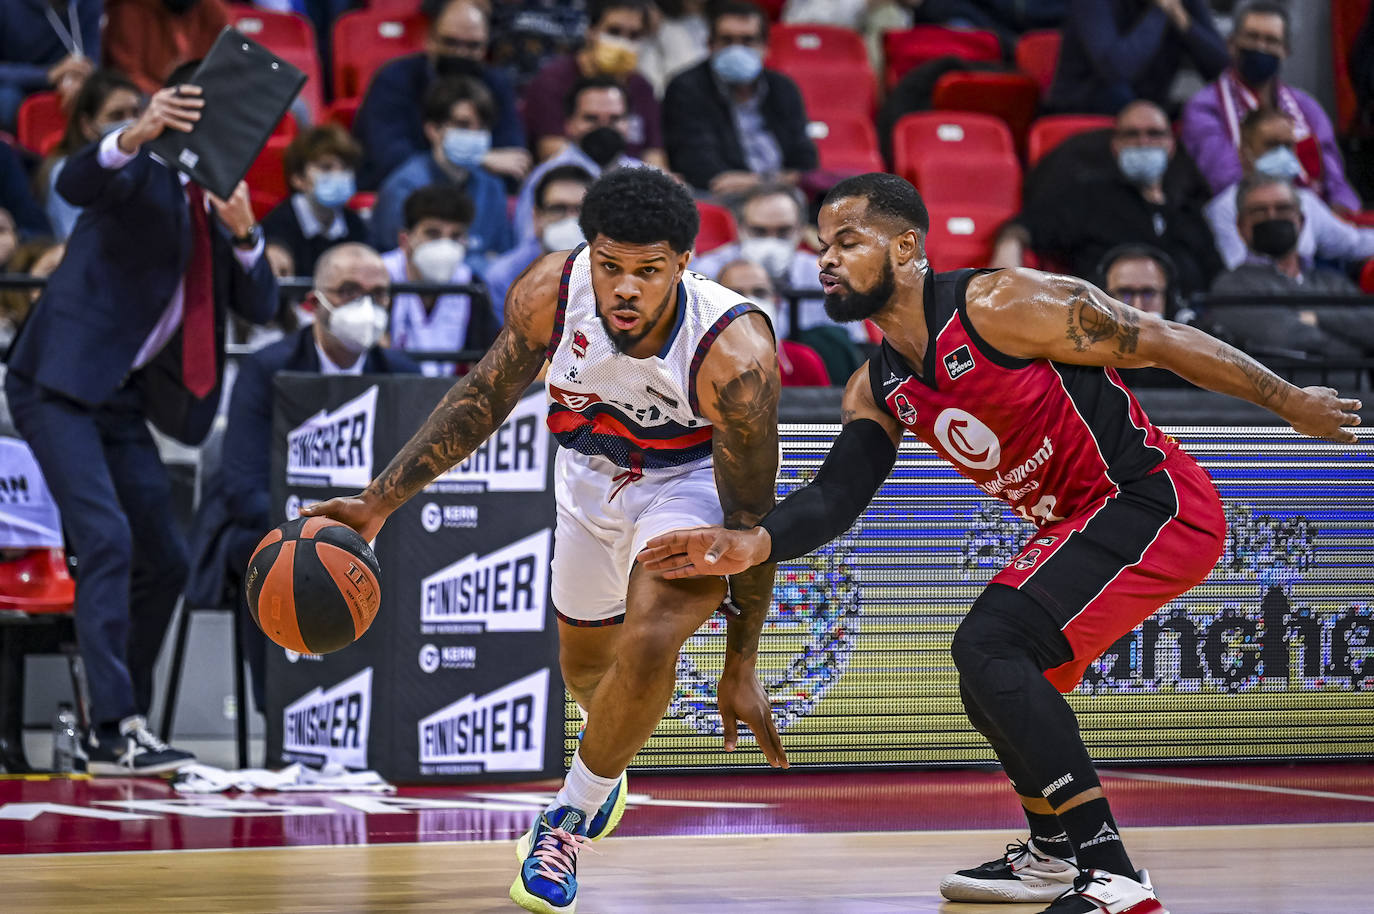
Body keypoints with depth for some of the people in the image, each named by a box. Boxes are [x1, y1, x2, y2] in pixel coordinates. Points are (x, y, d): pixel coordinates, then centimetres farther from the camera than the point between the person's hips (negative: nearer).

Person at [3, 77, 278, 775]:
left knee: (165, 561, 10)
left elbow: (260, 306, 7)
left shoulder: (209, 209, 13)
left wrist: (242, 232, -11)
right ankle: (116, 731, -23)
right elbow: (77, 183, -30)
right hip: (60, 383, -9)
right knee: (107, 539, -20)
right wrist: (137, 135, -49)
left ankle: (118, 724, 24)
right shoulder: (145, 176, -8)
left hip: (120, 399, 9)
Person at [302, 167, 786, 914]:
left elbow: (749, 516, -26)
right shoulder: (550, 293, -29)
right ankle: (605, 759, 60)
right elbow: (484, 398, -12)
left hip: (695, 477, -4)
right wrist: (378, 502, -16)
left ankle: (571, 817, -3)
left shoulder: (735, 355, -37)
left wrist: (741, 668, -19)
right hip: (591, 473, 4)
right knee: (585, 664, 22)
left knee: (649, 642, -29)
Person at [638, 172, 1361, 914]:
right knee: (992, 680, 20)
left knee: (988, 647, -22)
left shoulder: (997, 305, -17)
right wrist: (754, 544, -23)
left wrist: (1289, 402, -4)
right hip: (1079, 524, 10)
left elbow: (1161, 341, -11)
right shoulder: (877, 392, 9)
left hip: (1154, 504, -10)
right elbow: (836, 494, -2)